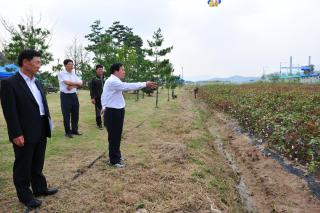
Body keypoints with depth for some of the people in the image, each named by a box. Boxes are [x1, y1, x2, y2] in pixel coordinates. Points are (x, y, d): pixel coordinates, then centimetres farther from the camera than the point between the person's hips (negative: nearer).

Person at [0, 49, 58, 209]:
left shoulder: (37, 83, 11)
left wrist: (47, 126, 10)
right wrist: (16, 134, -19)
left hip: (40, 131, 7)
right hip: (25, 133, -7)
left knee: (37, 164, 21)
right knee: (23, 166, 10)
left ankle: (40, 188, 37)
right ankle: (25, 196, 26)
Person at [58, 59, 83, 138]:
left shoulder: (74, 74, 12)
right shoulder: (61, 73, -5)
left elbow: (80, 84, 2)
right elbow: (67, 82, -19)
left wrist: (72, 86, -14)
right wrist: (76, 83, -7)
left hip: (74, 95, 6)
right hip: (65, 96, -6)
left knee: (75, 114, 10)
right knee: (66, 115, 1)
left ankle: (74, 130, 23)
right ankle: (67, 132, 12)